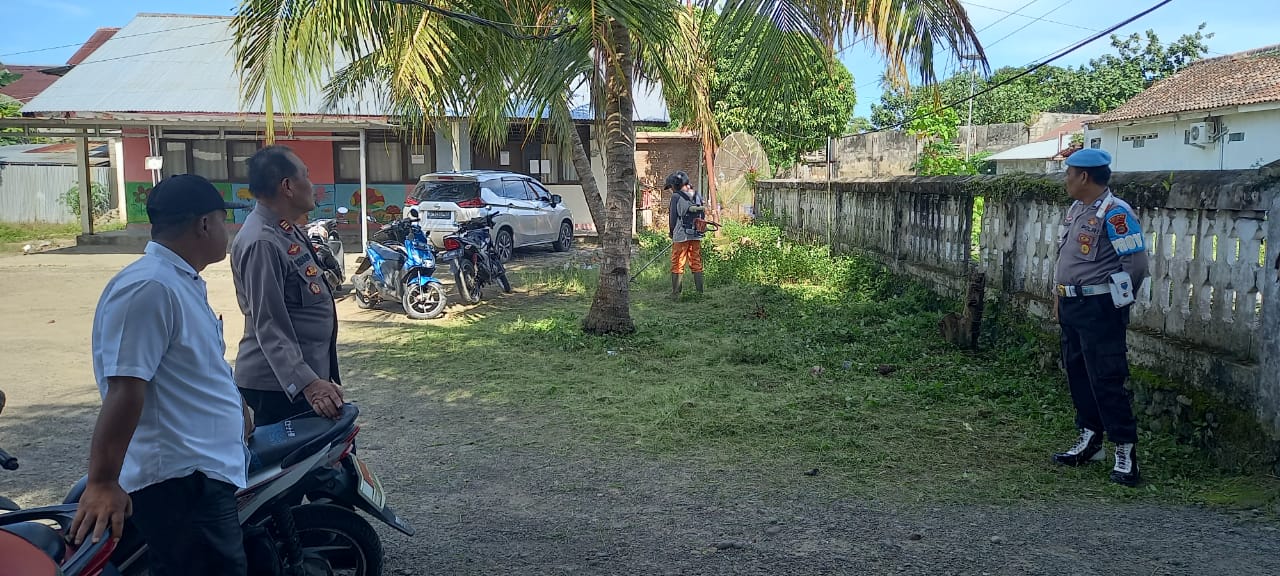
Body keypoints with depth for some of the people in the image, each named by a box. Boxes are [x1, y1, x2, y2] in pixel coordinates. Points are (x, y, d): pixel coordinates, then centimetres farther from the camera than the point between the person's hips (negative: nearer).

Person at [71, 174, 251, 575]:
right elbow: (125, 389, -24)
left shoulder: (185, 283, 16)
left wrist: (237, 412, 35)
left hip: (207, 472, 11)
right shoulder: (148, 288, -18)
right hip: (180, 483, -11)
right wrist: (102, 484, -26)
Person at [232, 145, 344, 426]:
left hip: (309, 370, 10)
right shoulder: (262, 243, -21)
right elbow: (270, 328, -26)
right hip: (279, 386, -10)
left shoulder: (288, 231, 10)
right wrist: (307, 384, -34)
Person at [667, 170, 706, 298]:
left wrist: (672, 233, 10)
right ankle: (700, 292, 10)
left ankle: (675, 294, 3)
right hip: (697, 235, 5)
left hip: (681, 236, -5)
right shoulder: (697, 195, 9)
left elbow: (674, 217, -5)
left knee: (677, 266, 2)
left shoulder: (676, 197, -8)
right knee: (696, 264, 11)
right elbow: (702, 215, 12)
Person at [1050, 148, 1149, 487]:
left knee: (1107, 380, -7)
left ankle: (1126, 452, 1)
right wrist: (1060, 295, 16)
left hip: (1099, 310, -9)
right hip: (1071, 307, 10)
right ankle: (1089, 440, 28)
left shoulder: (1114, 213, -16)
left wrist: (1115, 302, -7)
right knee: (1077, 374, 15)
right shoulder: (1076, 210, 12)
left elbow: (1135, 263, -18)